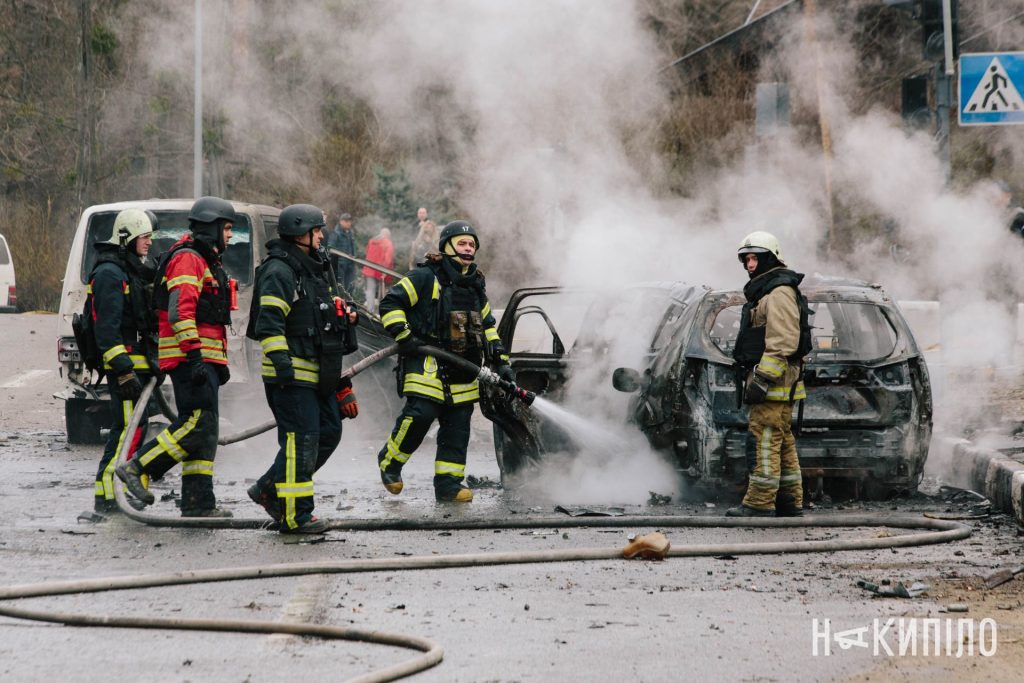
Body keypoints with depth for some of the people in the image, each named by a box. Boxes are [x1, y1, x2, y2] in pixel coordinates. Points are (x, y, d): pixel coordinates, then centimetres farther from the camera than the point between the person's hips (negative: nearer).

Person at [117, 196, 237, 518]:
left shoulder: (208, 262, 24)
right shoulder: (187, 259, -9)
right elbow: (180, 312, -20)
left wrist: (219, 364, 28)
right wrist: (194, 355, -27)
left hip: (204, 358, 10)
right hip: (191, 356, -10)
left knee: (204, 429, 7)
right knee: (198, 421, -17)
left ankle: (198, 502, 7)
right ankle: (137, 468, -13)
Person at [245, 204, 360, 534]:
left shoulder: (314, 268, 20)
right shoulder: (279, 271, -13)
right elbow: (269, 321, -21)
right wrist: (281, 360, -26)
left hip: (317, 372, 10)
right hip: (291, 374, -10)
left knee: (329, 432, 12)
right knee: (301, 441, -9)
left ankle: (269, 488, 21)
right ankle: (294, 515, -3)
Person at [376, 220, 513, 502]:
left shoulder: (475, 286, 20)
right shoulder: (425, 278, -3)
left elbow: (488, 327, 27)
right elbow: (391, 304, -5)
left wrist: (501, 362, 18)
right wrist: (403, 336, -14)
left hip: (462, 370, 7)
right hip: (427, 363, -7)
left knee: (458, 426, 2)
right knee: (420, 414, -19)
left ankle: (448, 484, 7)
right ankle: (390, 462, 3)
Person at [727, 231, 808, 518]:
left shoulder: (779, 293, -12)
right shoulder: (763, 292, 23)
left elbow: (782, 343, -21)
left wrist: (762, 379, -24)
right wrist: (756, 378, 25)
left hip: (774, 381, -11)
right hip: (778, 385, 11)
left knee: (767, 440, -12)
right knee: (783, 443, 13)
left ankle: (759, 503, -15)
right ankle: (791, 502, 17)